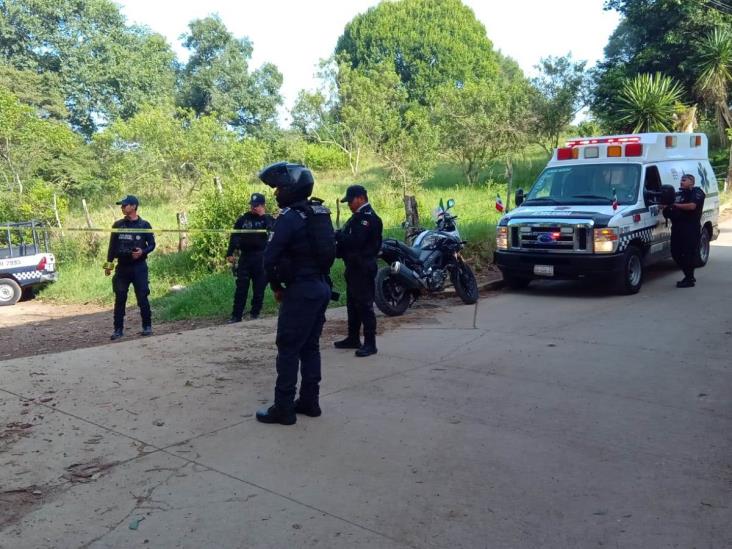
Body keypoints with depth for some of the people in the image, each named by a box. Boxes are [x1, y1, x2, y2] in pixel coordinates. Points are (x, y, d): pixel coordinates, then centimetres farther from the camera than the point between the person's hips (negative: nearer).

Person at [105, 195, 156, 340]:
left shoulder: (144, 225, 0)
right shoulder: (117, 225, 7)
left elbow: (152, 244, 3)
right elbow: (112, 245, 11)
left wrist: (143, 252, -17)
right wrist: (109, 263, 7)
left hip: (139, 267, -2)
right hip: (122, 267, 3)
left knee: (142, 297, -1)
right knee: (119, 298, 3)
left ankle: (147, 326, 11)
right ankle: (118, 329, 10)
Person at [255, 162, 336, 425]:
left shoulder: (289, 217, -15)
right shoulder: (321, 213, 12)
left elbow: (270, 258, -17)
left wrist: (276, 286, -3)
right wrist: (319, 276, 16)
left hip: (300, 290, -9)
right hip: (321, 287, 9)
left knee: (288, 349, -1)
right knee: (310, 346, 15)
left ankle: (283, 408, 4)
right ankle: (309, 401, 23)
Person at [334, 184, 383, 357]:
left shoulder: (368, 217, -14)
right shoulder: (358, 216, 17)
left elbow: (355, 241, -24)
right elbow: (349, 238, 16)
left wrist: (336, 235, -14)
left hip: (363, 268, -10)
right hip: (354, 267, 10)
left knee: (364, 305, -7)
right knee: (352, 304, 15)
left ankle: (370, 343, -3)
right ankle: (353, 338, 25)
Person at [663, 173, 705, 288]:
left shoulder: (697, 192, -2)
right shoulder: (678, 194, 22)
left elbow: (692, 206, -19)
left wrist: (675, 205, -12)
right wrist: (667, 208, 2)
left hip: (691, 228, -9)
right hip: (677, 227, 9)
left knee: (689, 253, -9)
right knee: (676, 253, 8)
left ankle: (689, 280, -4)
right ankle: (689, 276, 22)